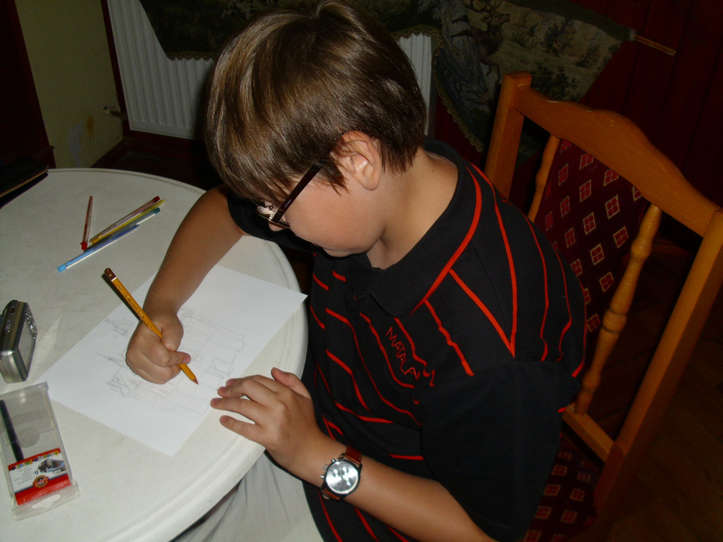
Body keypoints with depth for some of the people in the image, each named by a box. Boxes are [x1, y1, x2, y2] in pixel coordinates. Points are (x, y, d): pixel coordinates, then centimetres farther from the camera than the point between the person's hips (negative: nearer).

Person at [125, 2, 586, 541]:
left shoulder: (490, 342, -37)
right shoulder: (382, 176, -15)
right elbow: (222, 206, 3)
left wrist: (319, 456, -26)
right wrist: (161, 305, -13)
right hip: (305, 431, 6)